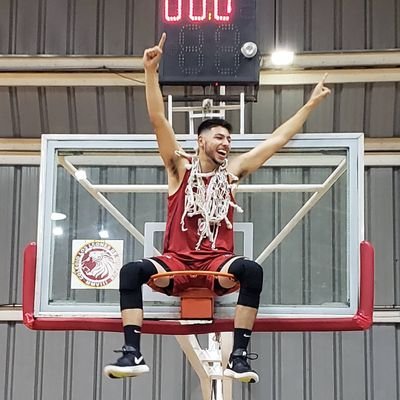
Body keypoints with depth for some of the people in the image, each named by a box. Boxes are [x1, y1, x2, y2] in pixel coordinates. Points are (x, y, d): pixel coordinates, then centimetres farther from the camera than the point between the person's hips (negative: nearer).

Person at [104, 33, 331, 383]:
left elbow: (277, 140, 19)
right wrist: (151, 72, -13)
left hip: (218, 262, 1)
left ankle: (239, 356, -29)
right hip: (176, 262, -1)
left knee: (252, 270, -32)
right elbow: (159, 121, -2)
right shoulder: (181, 169, 8)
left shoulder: (232, 172, 14)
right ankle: (132, 353, -26)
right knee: (132, 271, -29)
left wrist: (311, 104, 22)